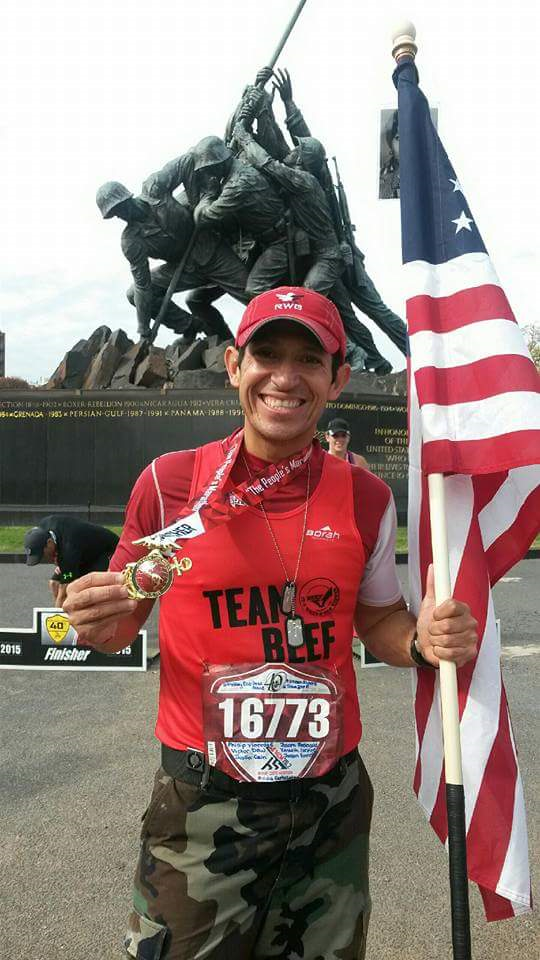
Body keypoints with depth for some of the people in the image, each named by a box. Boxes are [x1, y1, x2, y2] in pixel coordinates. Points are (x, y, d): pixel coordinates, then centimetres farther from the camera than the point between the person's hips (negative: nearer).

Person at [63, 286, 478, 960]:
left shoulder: (366, 499, -3)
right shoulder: (170, 484, -9)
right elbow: (123, 618, 3)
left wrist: (423, 641, -11)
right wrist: (99, 626, -19)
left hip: (331, 801, 3)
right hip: (202, 801, -2)